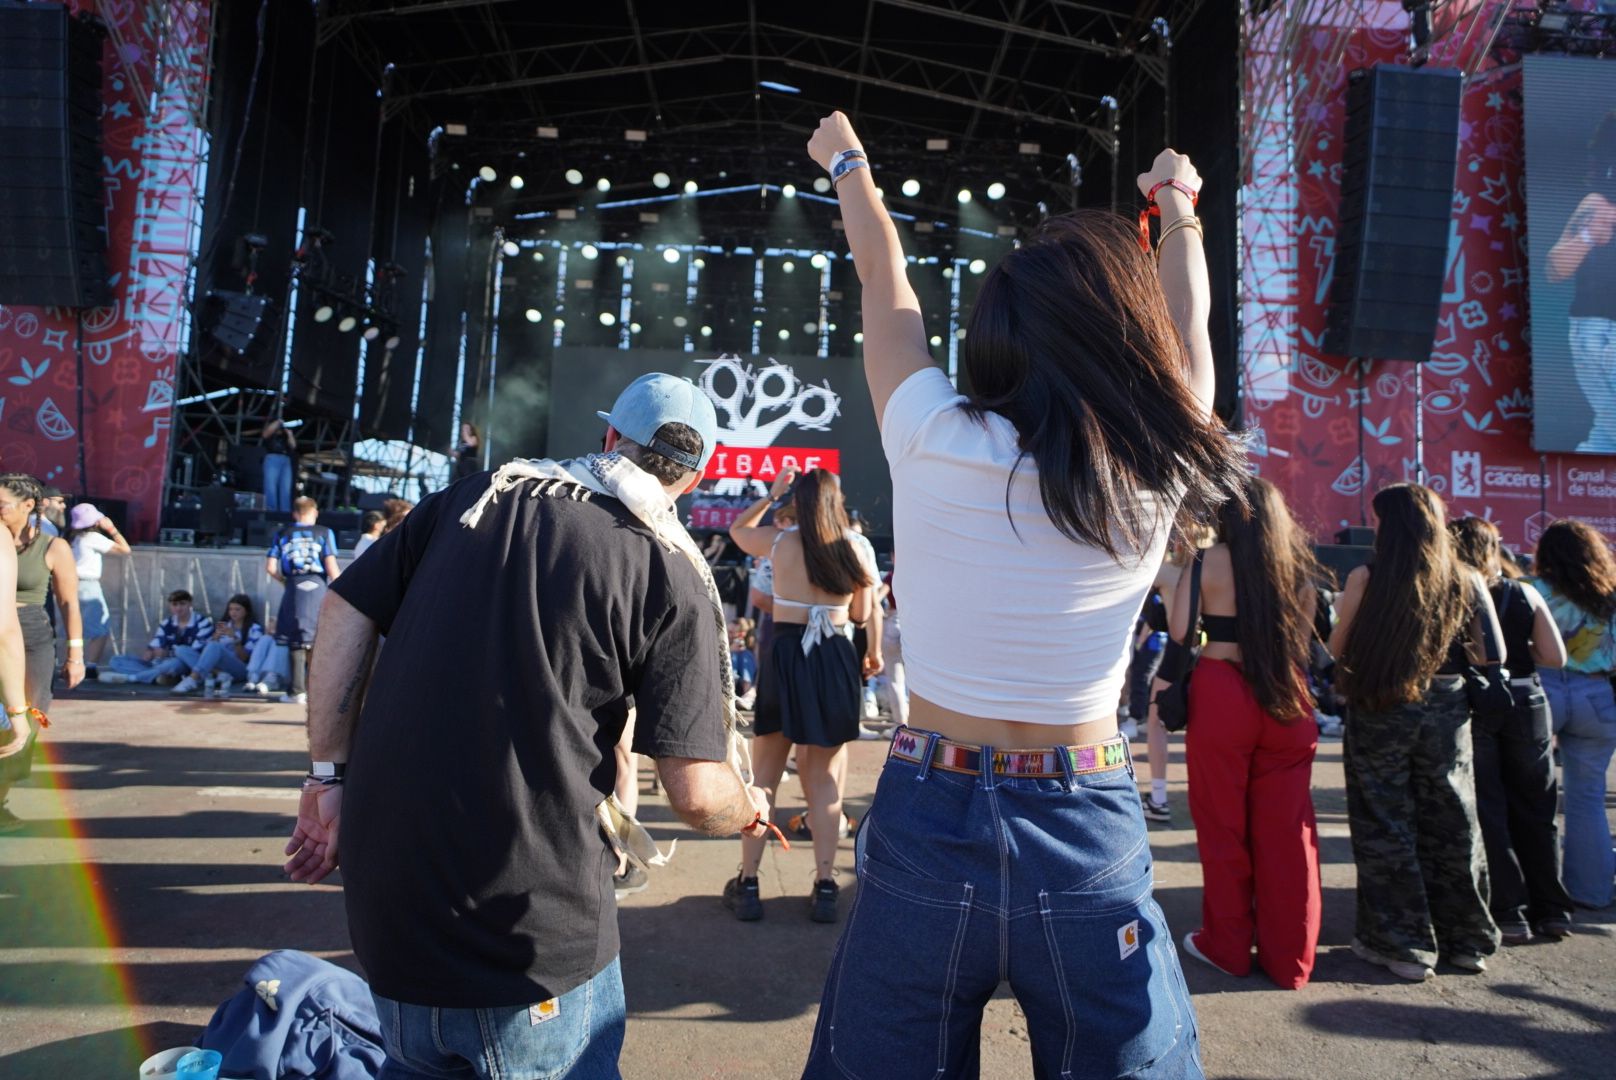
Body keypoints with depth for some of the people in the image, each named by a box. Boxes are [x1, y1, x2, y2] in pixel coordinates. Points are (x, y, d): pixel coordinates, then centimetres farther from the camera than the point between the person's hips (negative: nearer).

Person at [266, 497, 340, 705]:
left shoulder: (282, 533, 10)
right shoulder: (324, 533, 4)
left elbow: (270, 567, 2)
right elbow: (331, 566, -4)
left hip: (294, 588, 1)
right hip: (318, 587, -1)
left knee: (296, 640, 8)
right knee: (317, 639, 11)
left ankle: (297, 691, 5)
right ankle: (313, 688, 15)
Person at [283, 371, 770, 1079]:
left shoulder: (480, 493, 4)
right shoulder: (672, 577, -9)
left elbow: (346, 609, 2)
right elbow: (697, 796, -13)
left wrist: (331, 771, 8)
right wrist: (750, 810, 9)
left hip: (384, 885, 5)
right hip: (532, 910, -4)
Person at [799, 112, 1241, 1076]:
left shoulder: (935, 440, -12)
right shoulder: (1157, 471, -8)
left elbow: (887, 286, 6)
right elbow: (1187, 333, 13)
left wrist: (849, 164, 26)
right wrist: (1180, 212, 33)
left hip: (929, 815, 0)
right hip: (1085, 827, 1)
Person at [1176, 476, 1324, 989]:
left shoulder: (1209, 561, -5)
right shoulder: (1297, 563, 7)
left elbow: (1180, 633, -9)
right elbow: (1307, 635, 7)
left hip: (1221, 696, -3)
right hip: (1287, 698, 4)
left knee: (1224, 826, 8)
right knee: (1287, 828, 9)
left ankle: (1228, 946, 18)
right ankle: (1289, 957, 17)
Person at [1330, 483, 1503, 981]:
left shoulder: (1367, 578, -11)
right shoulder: (1465, 580, -2)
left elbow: (1337, 648, -4)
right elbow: (1494, 654, 1)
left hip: (1381, 712, -3)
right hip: (1448, 711, 4)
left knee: (1386, 827, 8)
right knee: (1452, 822, 15)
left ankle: (1403, 945, 14)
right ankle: (1466, 939, 28)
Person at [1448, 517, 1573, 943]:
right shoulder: (1525, 595, 0)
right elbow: (1555, 657, -3)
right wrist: (1518, 650, 15)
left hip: (1471, 707, -3)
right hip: (1526, 703, 3)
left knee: (1488, 813, 5)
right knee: (1536, 811, 15)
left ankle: (1509, 915, 8)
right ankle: (1552, 911, 22)